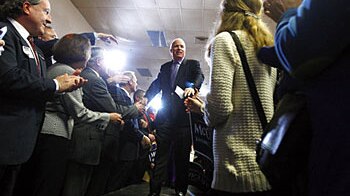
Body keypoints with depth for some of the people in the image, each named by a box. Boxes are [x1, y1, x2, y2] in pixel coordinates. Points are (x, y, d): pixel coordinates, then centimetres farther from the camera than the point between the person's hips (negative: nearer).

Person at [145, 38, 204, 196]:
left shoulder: (193, 64, 10)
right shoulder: (164, 67, 19)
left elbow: (200, 76, -9)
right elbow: (156, 85, 12)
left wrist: (193, 87, -32)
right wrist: (145, 99, -5)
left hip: (183, 116, -2)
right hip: (166, 115, 2)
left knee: (183, 155, 7)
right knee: (161, 153, 4)